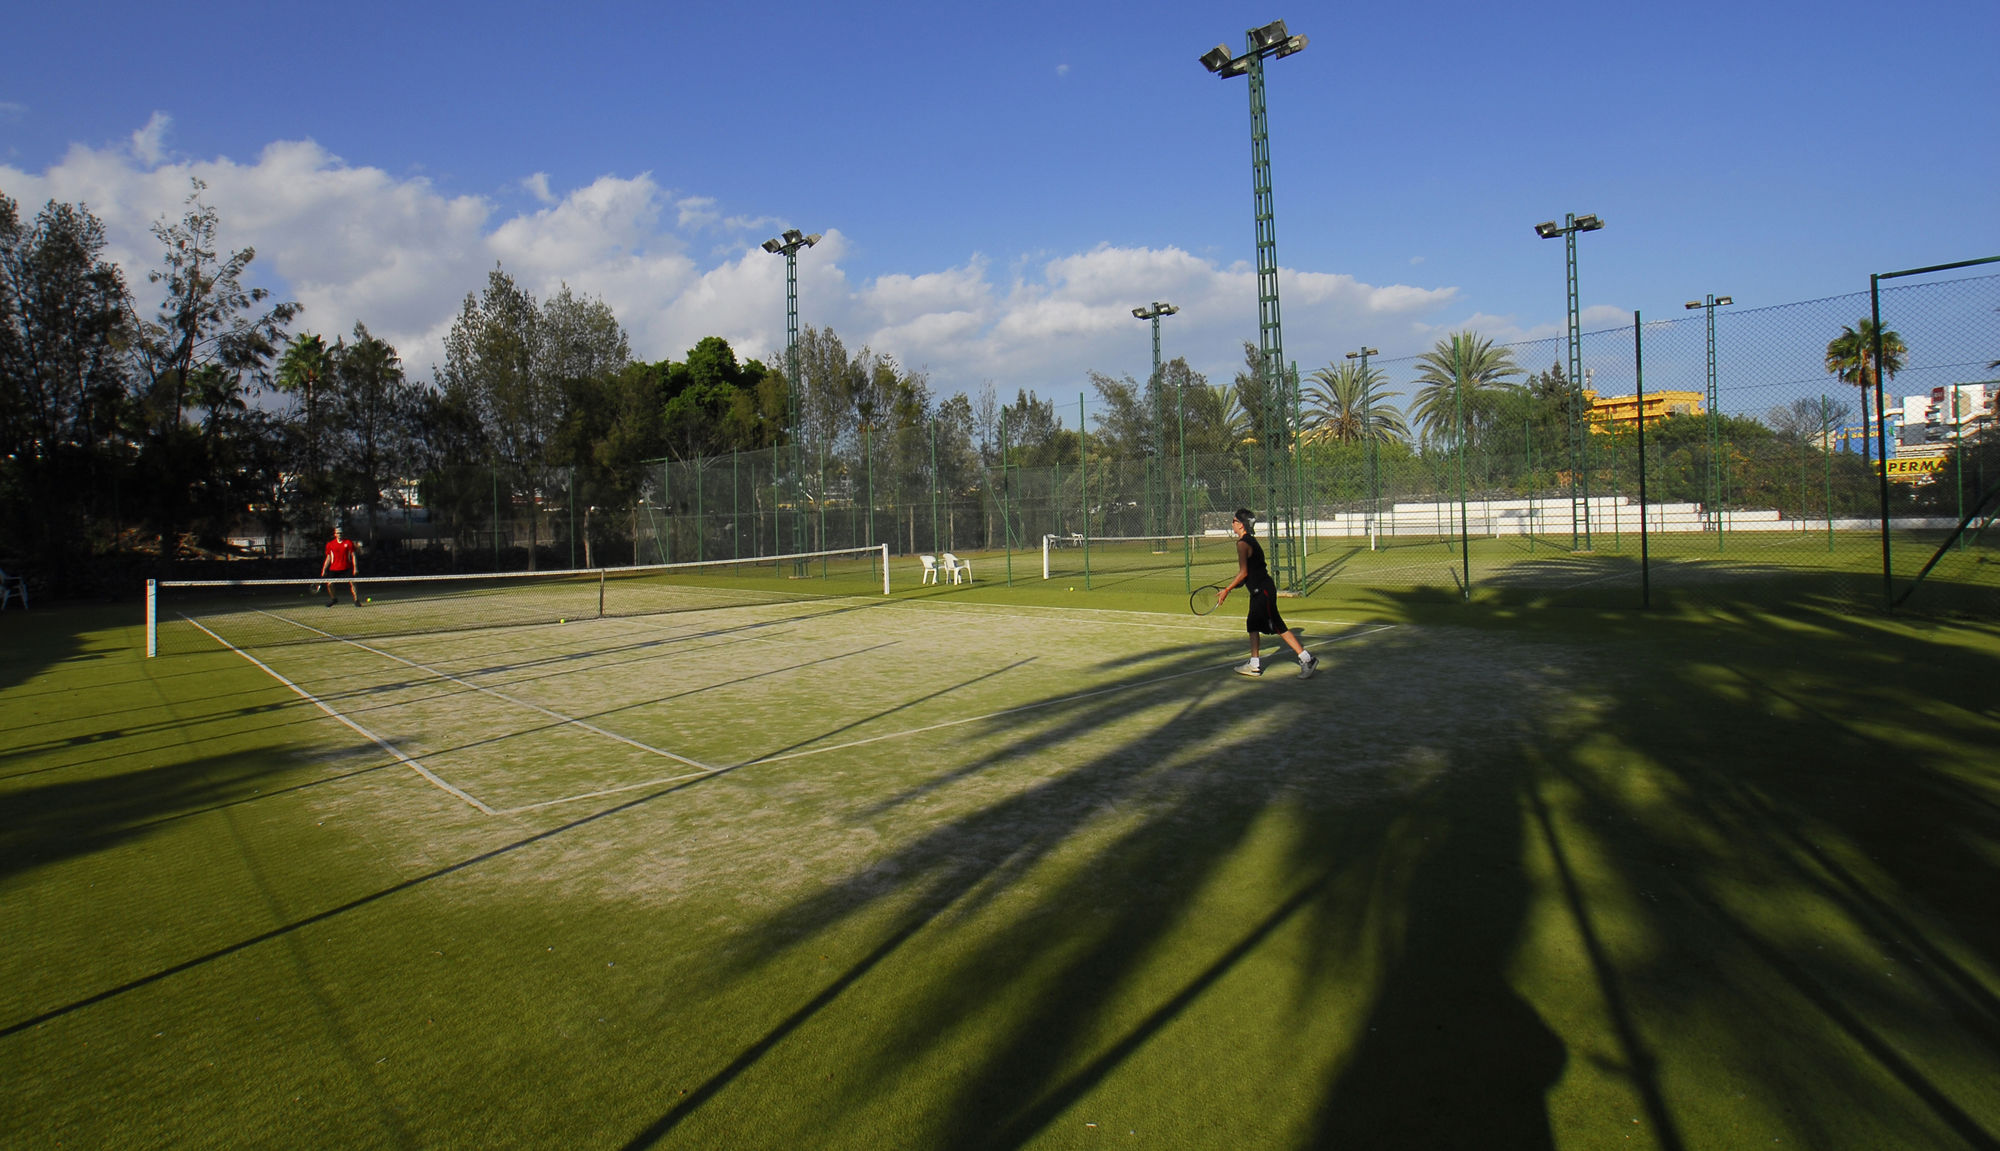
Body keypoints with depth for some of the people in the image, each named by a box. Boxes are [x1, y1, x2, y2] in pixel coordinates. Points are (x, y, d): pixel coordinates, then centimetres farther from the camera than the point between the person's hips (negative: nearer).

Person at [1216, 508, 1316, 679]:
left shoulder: (1242, 544, -15)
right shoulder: (1249, 540, 14)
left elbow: (1243, 573, -17)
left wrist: (1226, 590, -11)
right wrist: (1232, 588, 21)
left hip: (1262, 591, -10)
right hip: (1259, 592, 10)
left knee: (1278, 626, -7)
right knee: (1253, 625, 15)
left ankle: (1307, 659, -5)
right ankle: (1254, 665, 20)